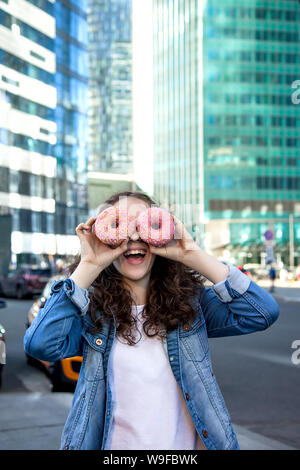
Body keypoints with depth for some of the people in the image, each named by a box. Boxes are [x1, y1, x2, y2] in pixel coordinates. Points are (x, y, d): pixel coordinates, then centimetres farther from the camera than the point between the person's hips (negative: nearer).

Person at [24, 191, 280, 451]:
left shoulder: (191, 299, -6)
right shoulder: (90, 306, -9)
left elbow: (262, 314, -18)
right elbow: (40, 345, -26)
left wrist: (194, 255, -22)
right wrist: (89, 266, -25)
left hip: (186, 444, 1)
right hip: (115, 445, -1)